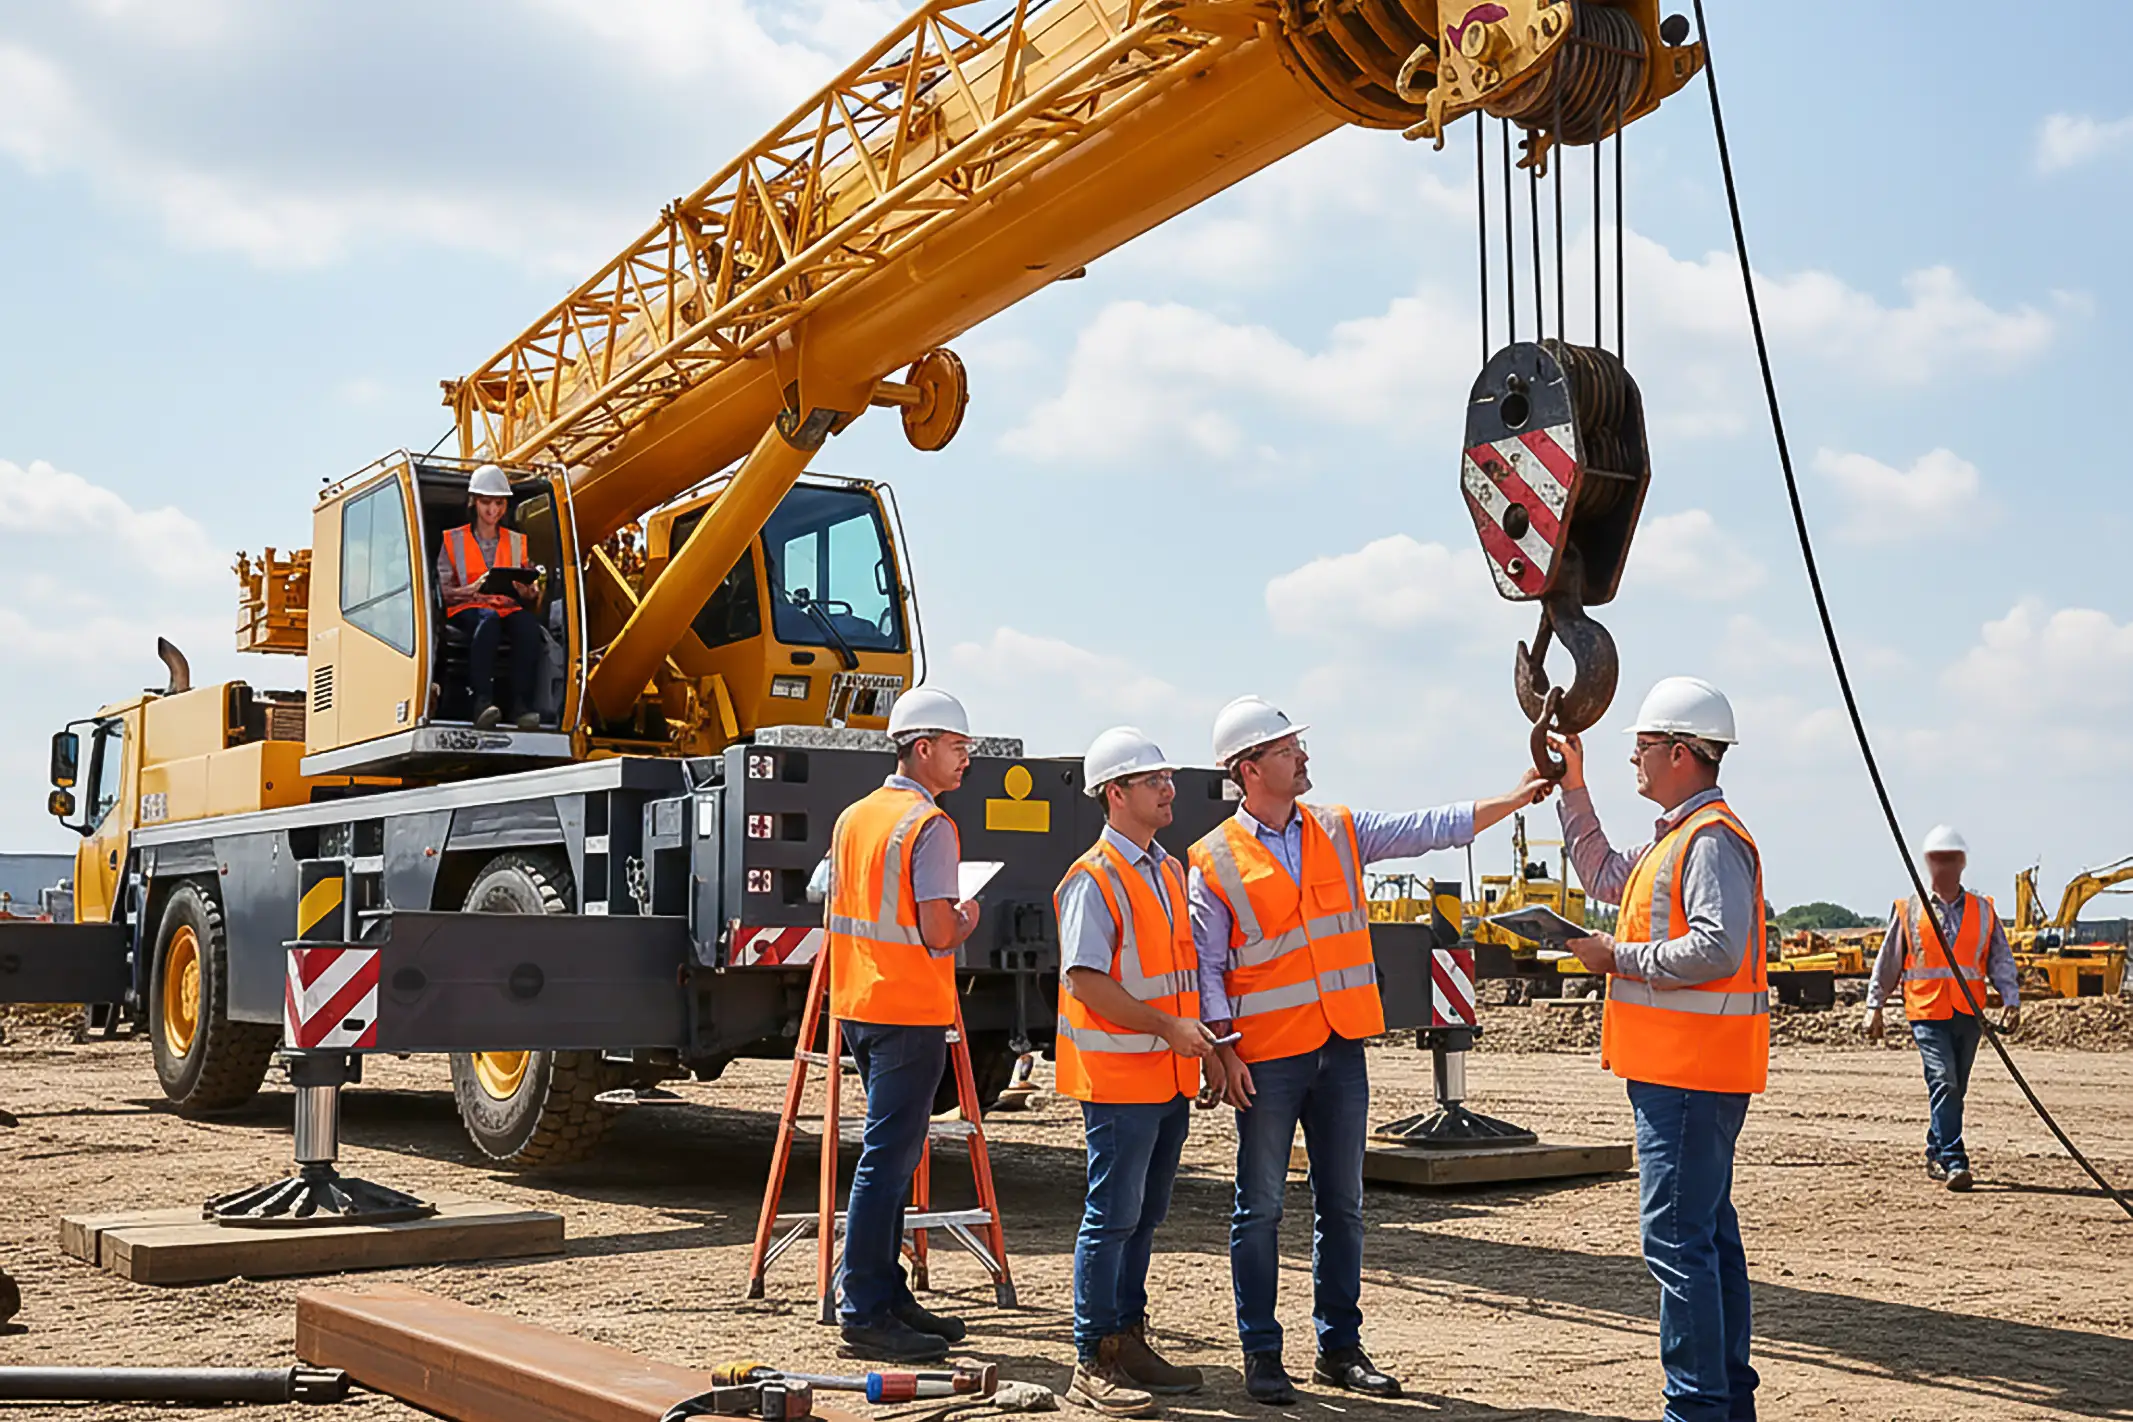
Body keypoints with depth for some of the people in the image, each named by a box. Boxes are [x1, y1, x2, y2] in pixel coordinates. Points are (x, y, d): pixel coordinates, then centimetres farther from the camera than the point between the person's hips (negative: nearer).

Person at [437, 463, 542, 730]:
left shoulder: (516, 542, 20)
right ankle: (483, 701, -51)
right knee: (488, 618, -39)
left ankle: (521, 704, -42)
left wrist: (528, 592, -13)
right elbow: (444, 592, 2)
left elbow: (531, 598, 13)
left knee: (528, 625, -35)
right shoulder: (454, 540, 14)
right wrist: (473, 589, -18)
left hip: (508, 609, 2)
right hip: (466, 610, -2)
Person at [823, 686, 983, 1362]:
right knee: (888, 1158, -6)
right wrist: (966, 921, 2)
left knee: (892, 1152, 15)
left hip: (857, 1003, 9)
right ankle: (864, 1313, -4)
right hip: (911, 1012, -9)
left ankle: (889, 1295, 19)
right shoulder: (930, 826, -13)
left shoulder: (852, 818, 13)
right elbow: (938, 932, -19)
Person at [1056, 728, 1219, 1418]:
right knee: (1113, 1216, -5)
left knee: (1145, 1215, 14)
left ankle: (1129, 1341, 23)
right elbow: (1088, 980, -19)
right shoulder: (1093, 879, -13)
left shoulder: (1170, 870, 15)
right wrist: (1170, 1027, -19)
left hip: (1171, 1075, 8)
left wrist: (1199, 1037, 11)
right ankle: (1092, 1365, 1)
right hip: (1118, 1076, -8)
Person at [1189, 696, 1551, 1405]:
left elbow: (1432, 828, 9)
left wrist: (1514, 799, 3)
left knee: (1342, 1206, 11)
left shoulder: (1339, 830, 8)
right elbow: (1206, 966, -6)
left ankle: (1340, 1347, 21)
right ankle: (1261, 1355, 12)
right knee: (1260, 1209, 3)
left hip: (1341, 1050, 5)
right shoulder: (1215, 861, -5)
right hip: (1267, 1057, -5)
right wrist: (1226, 1053, -12)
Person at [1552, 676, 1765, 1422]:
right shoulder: (1674, 836, 18)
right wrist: (1573, 787, 27)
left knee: (1677, 1238, -11)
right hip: (1677, 1070, 11)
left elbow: (1717, 949, -25)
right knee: (1708, 1231, 16)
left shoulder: (1712, 839, -15)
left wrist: (1620, 957, -15)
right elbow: (1605, 876, 32)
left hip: (1689, 1075, -11)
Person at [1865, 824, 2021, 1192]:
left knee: (1954, 1089, 9)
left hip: (1968, 1013, 3)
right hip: (1927, 1012, -3)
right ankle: (1953, 1162, -20)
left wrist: (2012, 1001, -3)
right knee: (1943, 1082, -16)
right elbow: (1887, 962, 10)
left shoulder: (1983, 911, 12)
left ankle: (1935, 1154, 25)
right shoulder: (1908, 911, 6)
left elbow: (2001, 960, 10)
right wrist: (1874, 1007, 7)